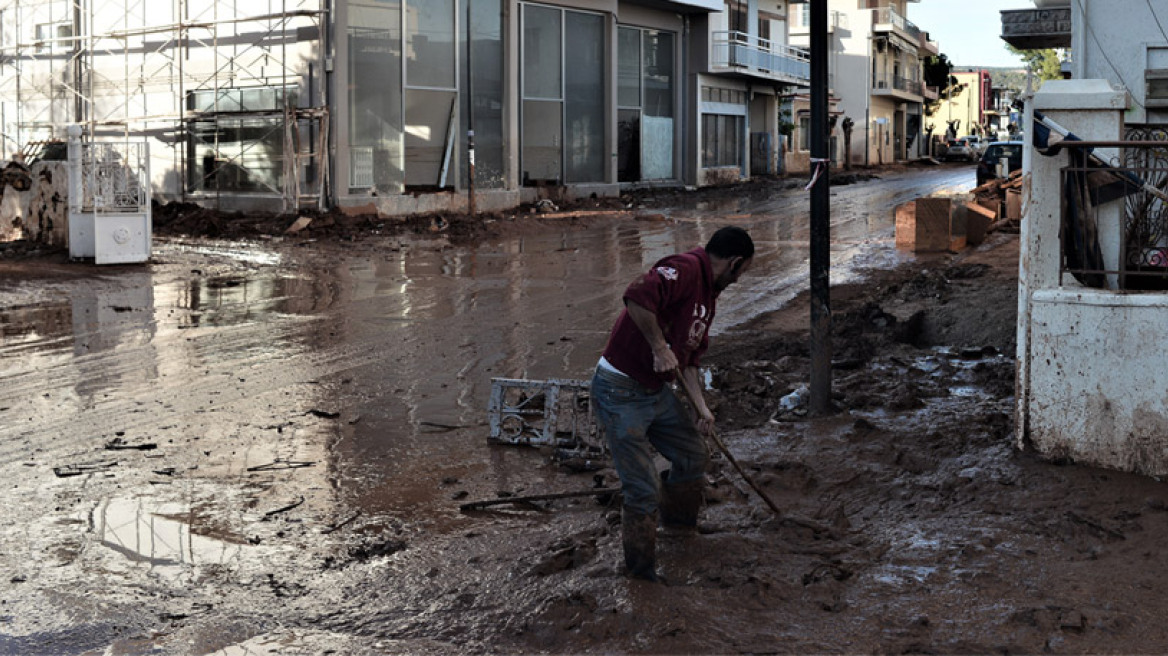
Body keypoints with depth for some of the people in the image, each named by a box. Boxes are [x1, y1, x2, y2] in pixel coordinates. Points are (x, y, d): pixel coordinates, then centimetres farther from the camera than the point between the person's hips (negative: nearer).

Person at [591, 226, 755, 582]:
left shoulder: (708, 293, 13)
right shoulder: (685, 269, -20)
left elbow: (689, 359, 21)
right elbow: (636, 297, -38)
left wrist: (701, 408, 16)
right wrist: (659, 346, -28)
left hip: (657, 391, 10)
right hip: (620, 395, -10)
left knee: (694, 455, 22)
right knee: (643, 490, -5)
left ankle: (679, 522, 49)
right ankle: (642, 569, 15)